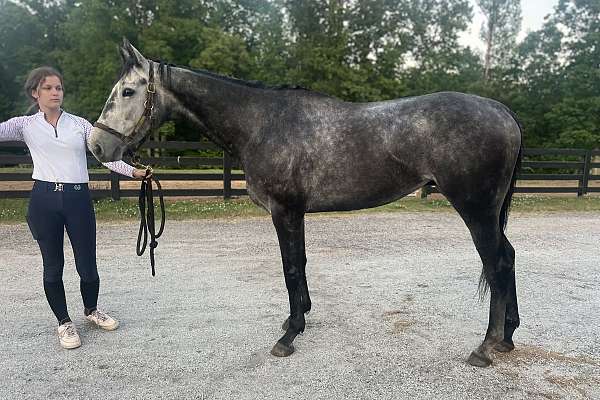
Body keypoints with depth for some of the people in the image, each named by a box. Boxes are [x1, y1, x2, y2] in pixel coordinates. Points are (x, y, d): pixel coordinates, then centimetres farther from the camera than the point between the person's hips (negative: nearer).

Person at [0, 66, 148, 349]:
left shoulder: (80, 124, 7)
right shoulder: (25, 125, 5)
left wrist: (132, 171, -11)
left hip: (78, 199, 0)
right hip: (44, 200, 0)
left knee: (87, 266, 4)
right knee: (53, 266, 8)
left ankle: (91, 309, 33)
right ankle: (64, 322, 28)